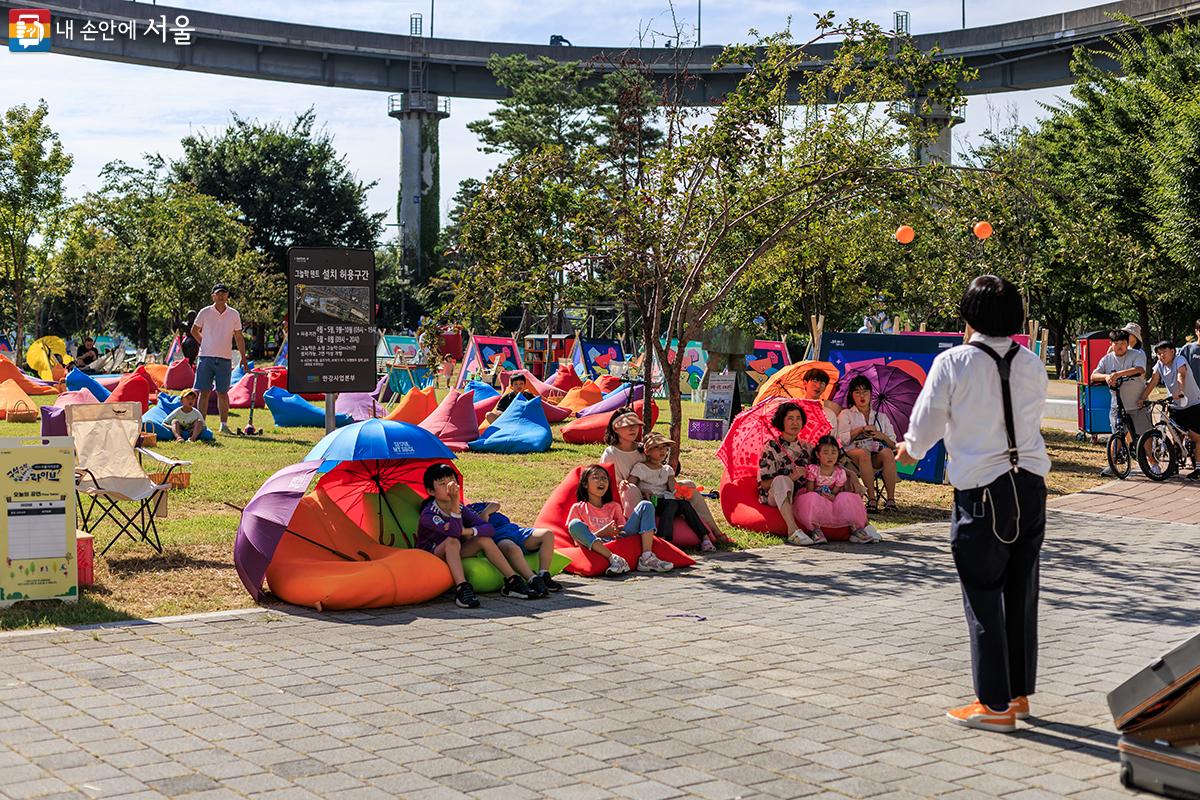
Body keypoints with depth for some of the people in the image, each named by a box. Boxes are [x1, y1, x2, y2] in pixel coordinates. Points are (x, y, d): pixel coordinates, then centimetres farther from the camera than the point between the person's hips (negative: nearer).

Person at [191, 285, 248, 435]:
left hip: (225, 359, 1)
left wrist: (243, 357, 6)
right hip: (206, 357, -1)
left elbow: (239, 337, 11)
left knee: (223, 393, 3)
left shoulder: (234, 314, 6)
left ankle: (224, 424, 7)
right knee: (204, 392, -1)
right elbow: (194, 330, 14)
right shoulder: (205, 312, 2)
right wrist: (205, 344, 9)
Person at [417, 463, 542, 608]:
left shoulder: (461, 508, -2)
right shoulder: (428, 514, -21)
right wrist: (454, 502, -48)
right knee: (452, 541, -34)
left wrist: (466, 531, -28)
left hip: (454, 557, 6)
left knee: (484, 538, -14)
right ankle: (462, 589, -44)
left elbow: (489, 529, -10)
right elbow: (454, 532, -37)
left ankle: (512, 582, -15)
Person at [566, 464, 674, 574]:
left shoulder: (614, 506, 28)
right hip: (597, 546, -4)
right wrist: (602, 533, -10)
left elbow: (625, 528, 18)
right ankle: (614, 559, -41)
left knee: (645, 505, -4)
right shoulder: (578, 508, 14)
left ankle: (647, 558, -24)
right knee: (575, 524, -31)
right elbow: (577, 540, 2)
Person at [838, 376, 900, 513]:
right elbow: (842, 439, 2)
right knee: (864, 453, -39)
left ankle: (891, 499, -39)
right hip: (853, 452, -2)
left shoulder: (881, 416, 27)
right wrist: (861, 429, -5)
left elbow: (893, 444, 18)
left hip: (877, 456, 2)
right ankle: (872, 499, -43)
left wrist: (882, 436, -3)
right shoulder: (845, 414, 20)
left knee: (888, 453, -34)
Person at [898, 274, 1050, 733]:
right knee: (1021, 594, 14)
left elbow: (925, 424, -3)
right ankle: (1020, 693, 25)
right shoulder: (1032, 364, 4)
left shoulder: (953, 363, -10)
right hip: (1030, 486, 5)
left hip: (981, 489, -5)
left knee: (983, 599, 3)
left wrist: (911, 450, 20)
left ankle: (996, 705, 6)